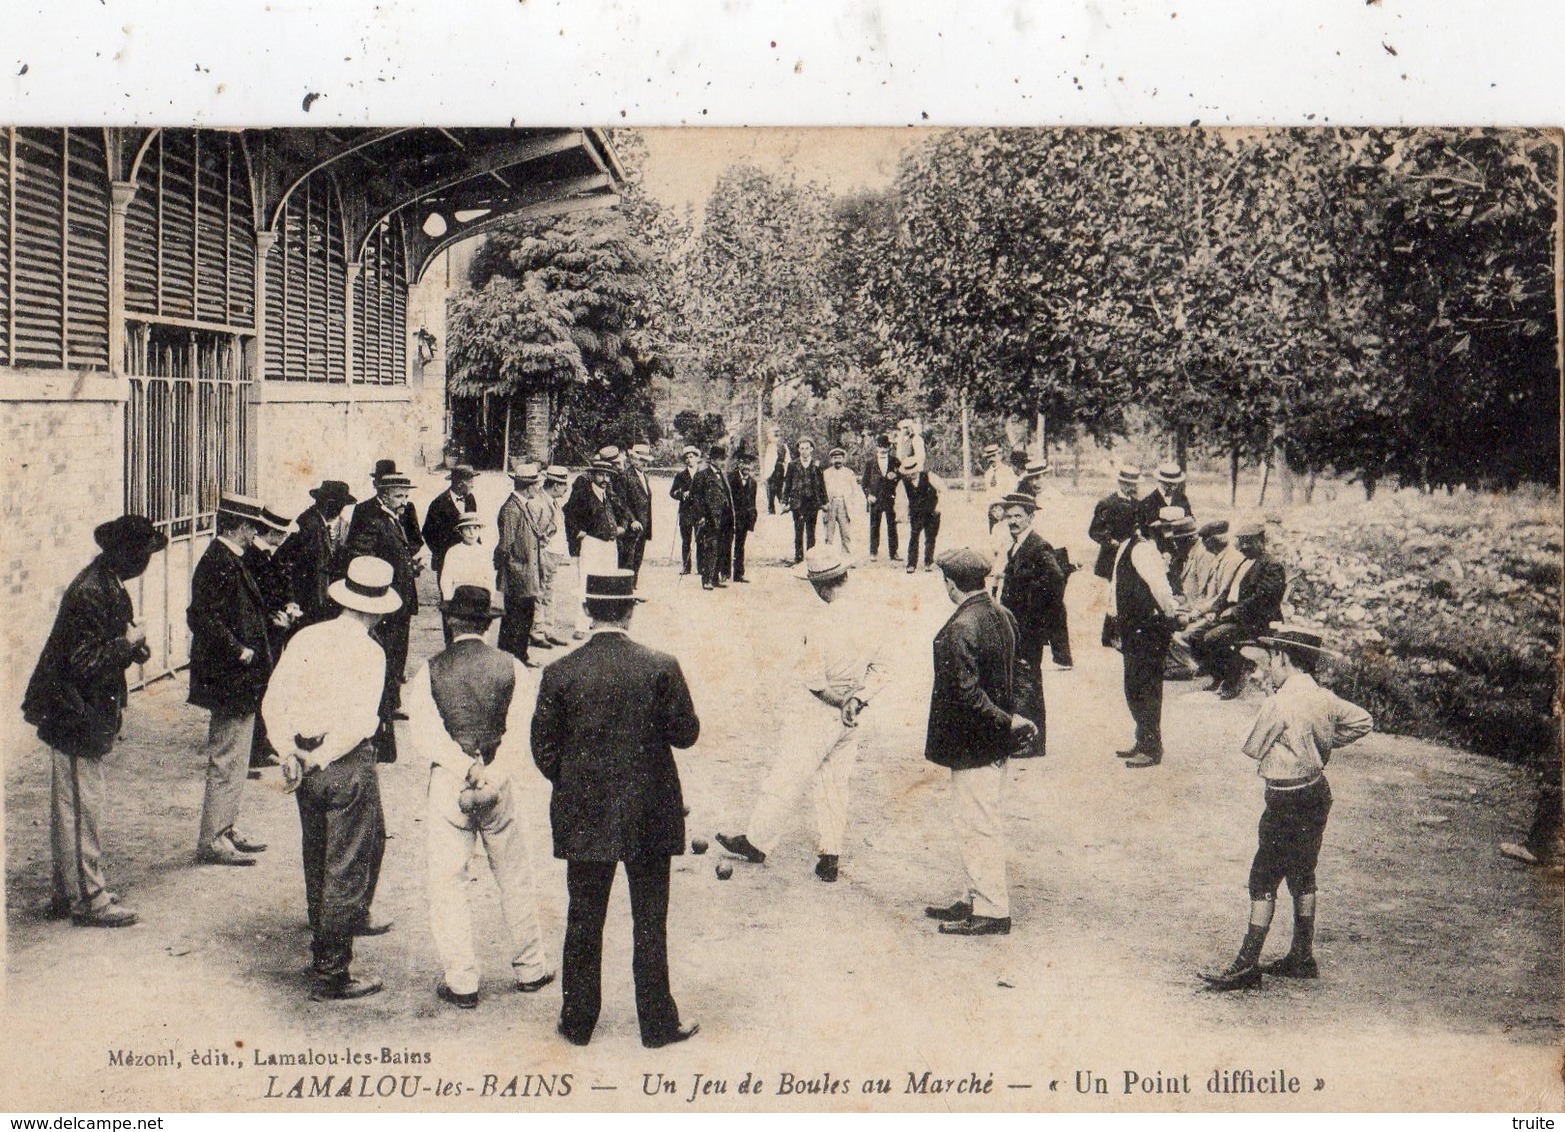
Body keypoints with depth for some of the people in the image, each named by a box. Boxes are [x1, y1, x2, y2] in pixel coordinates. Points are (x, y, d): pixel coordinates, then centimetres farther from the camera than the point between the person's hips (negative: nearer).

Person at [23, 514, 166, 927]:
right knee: (81, 808, -2)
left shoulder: (108, 587, 10)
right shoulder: (90, 593, -21)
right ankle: (88, 899, 6)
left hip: (86, 717, 10)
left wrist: (133, 644, 0)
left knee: (71, 808, 17)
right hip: (76, 718, -10)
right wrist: (128, 643, -15)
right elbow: (84, 661, -25)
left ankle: (65, 893, 27)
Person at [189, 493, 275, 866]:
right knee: (227, 759, -4)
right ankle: (212, 841, 3)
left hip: (238, 680, 11)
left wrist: (271, 617, 13)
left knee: (233, 758, 18)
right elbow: (202, 617, -28)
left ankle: (226, 829, 28)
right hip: (229, 680, -11)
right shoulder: (219, 563, -19)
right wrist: (237, 649, -23)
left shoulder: (229, 560, 12)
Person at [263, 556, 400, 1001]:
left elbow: (273, 701, 0)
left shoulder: (306, 638, 2)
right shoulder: (370, 652, -14)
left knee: (317, 858, 24)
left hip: (308, 766, 6)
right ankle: (332, 972, 8)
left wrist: (290, 753, 0)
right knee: (347, 865, 3)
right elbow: (359, 722, -23)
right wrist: (319, 760, -13)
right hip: (349, 765, -6)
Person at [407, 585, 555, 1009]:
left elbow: (425, 734, -13)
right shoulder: (512, 669, -1)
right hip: (498, 785, 2)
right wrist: (491, 778, -13)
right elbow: (521, 734, -10)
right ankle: (529, 970, 24)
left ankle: (461, 983, 8)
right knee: (515, 878, 15)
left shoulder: (429, 672, -3)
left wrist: (467, 770, -14)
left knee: (446, 883, 7)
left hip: (447, 783, -1)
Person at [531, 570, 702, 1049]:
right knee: (650, 923, 10)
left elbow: (544, 748, -3)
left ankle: (578, 1021, 23)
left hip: (583, 818, 1)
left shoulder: (560, 672, -9)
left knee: (583, 922, 13)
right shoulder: (661, 667, -12)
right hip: (650, 816, -1)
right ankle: (658, 1022, 19)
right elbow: (686, 733, -5)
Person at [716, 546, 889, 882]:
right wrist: (857, 699, -6)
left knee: (786, 779, 6)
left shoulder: (822, 620, -21)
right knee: (834, 785, 14)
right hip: (849, 720, 6)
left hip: (820, 712, -6)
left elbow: (812, 677, -21)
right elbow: (879, 665, 2)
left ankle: (756, 841, 19)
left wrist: (838, 700, -6)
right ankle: (830, 856, 15)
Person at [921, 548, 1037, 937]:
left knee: (976, 826, 0)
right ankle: (974, 898, 29)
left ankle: (993, 912, 7)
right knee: (981, 824, 18)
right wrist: (1009, 719, 15)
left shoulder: (960, 629, -22)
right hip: (995, 743, 9)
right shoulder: (1003, 616, 5)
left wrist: (1008, 722, -18)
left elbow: (968, 693, -24)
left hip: (972, 743, -9)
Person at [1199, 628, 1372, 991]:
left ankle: (1247, 966, -1)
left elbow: (1253, 748, -11)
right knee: (1302, 877, 17)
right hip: (1317, 791, 8)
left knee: (1263, 880, -3)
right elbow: (1364, 721, 17)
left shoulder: (1280, 702, -20)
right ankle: (1302, 958, 26)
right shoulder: (1322, 697, 3)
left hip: (1287, 800, -8)